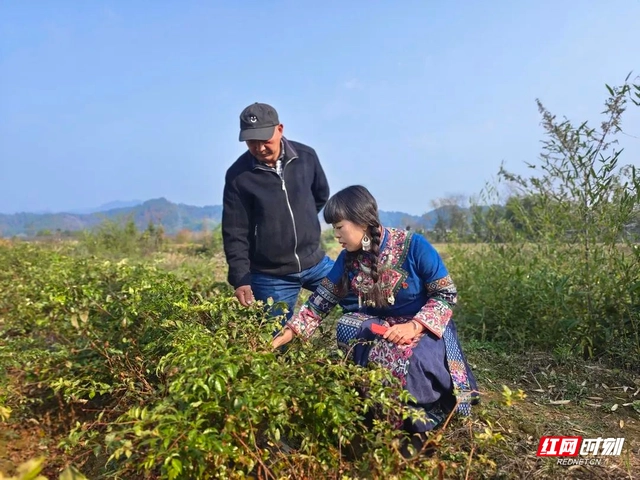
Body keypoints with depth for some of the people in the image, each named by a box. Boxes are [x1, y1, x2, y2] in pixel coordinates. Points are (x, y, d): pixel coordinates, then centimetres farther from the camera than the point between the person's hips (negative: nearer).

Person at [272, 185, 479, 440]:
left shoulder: (413, 246, -21)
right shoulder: (348, 259, -6)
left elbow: (446, 294, -16)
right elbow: (320, 301, -2)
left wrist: (414, 326, -30)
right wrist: (283, 337, -10)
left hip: (426, 328, -5)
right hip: (380, 326, 5)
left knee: (408, 357, -36)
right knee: (346, 327, -24)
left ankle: (422, 409, -4)